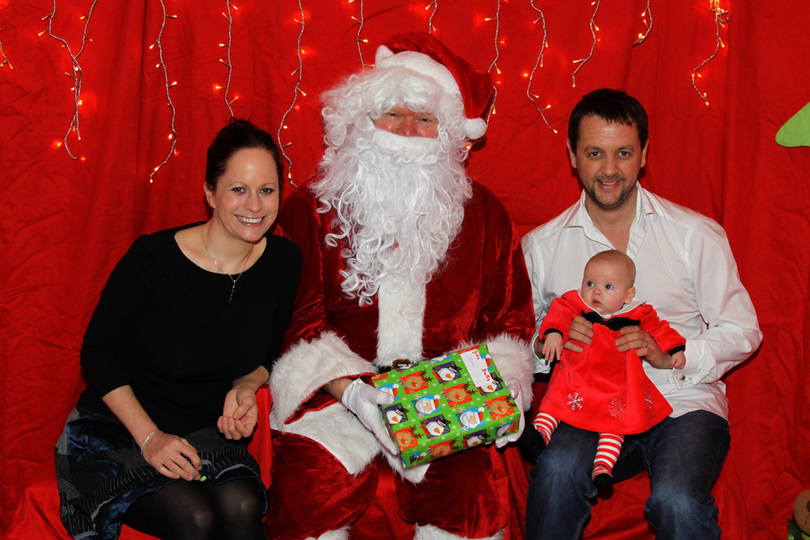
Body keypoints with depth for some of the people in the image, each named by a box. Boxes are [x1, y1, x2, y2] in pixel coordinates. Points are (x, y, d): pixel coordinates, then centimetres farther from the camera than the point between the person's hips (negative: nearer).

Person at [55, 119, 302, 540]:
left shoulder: (283, 262, -3)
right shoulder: (153, 259, -17)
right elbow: (97, 352, -6)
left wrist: (245, 388, -11)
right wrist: (149, 437, -14)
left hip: (210, 432, 4)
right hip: (121, 430, -3)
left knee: (240, 505, -28)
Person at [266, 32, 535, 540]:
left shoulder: (482, 213, 9)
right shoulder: (312, 209, 4)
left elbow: (511, 318, 13)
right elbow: (298, 320, -1)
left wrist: (499, 384, -6)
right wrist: (348, 389, -17)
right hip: (336, 390, -1)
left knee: (470, 491, -25)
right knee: (309, 489, -26)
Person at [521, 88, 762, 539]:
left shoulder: (697, 235, 2)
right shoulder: (540, 246, 6)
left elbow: (743, 332, 5)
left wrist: (672, 357, -12)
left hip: (685, 403, -1)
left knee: (676, 499, -31)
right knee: (557, 469, -31)